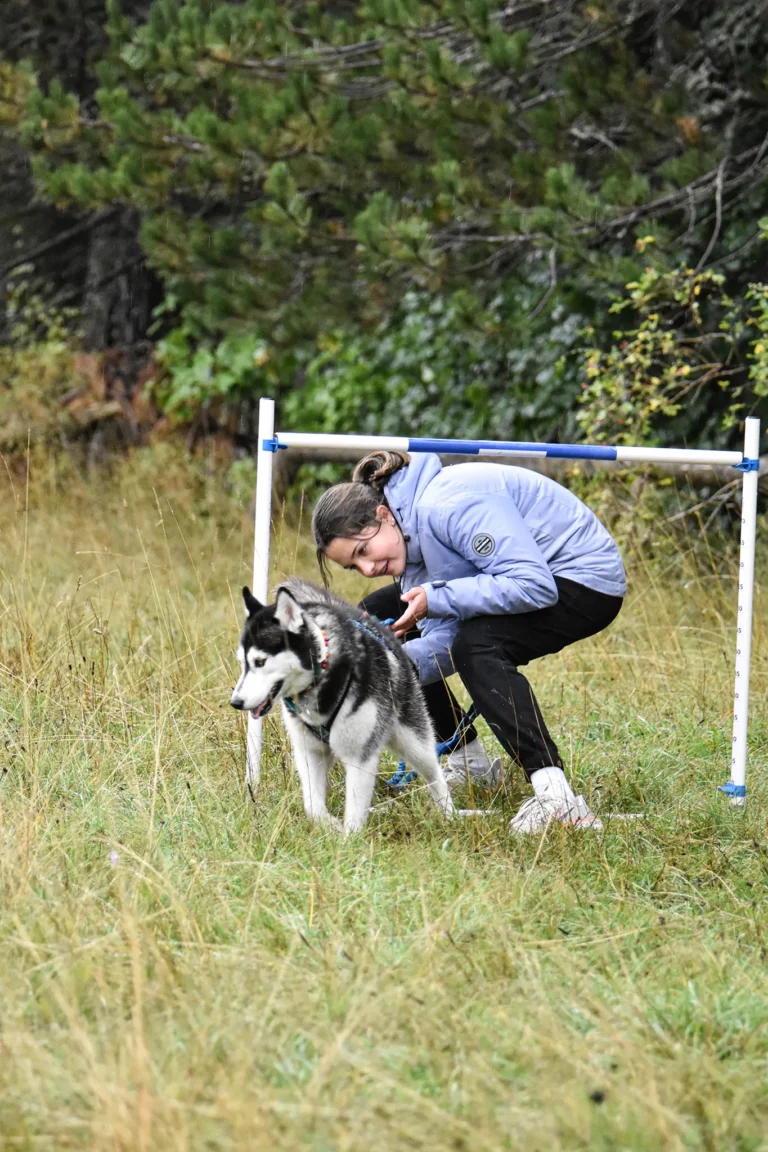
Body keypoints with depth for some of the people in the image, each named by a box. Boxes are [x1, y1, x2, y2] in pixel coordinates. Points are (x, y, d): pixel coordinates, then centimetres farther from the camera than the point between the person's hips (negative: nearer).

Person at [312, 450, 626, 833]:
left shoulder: (448, 506, -30)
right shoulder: (410, 538, -1)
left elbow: (535, 585, -35)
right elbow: (443, 641, -9)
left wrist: (437, 598, -34)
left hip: (588, 579, -10)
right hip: (527, 576, 10)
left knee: (477, 644, -35)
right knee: (375, 616, 10)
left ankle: (555, 795, -37)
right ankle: (469, 763, 17)